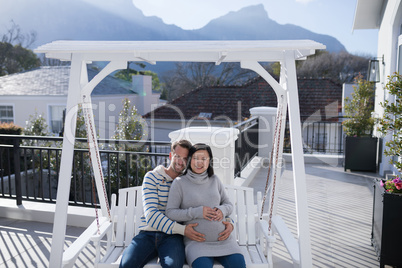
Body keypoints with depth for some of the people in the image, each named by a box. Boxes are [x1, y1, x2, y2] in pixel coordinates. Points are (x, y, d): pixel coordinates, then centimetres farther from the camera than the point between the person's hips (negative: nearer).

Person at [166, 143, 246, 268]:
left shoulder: (215, 180, 10)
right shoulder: (179, 182, -1)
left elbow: (229, 205, 16)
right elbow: (170, 212, -4)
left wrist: (222, 210, -8)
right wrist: (196, 212, -16)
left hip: (223, 238, 4)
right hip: (197, 242, -3)